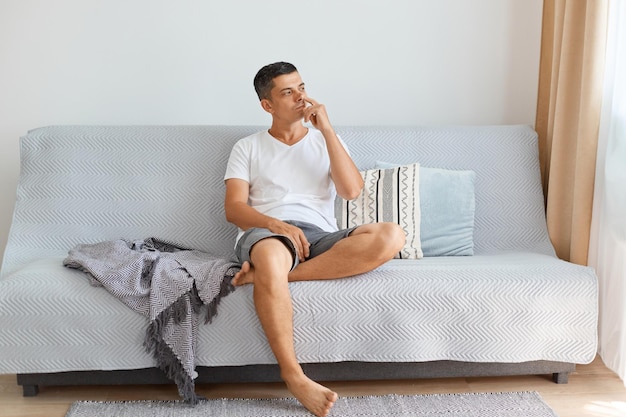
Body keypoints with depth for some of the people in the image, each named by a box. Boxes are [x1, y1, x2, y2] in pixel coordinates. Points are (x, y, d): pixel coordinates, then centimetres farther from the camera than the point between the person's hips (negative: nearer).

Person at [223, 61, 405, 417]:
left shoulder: (326, 141, 22)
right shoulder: (247, 148, 18)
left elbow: (352, 190, 3)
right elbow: (234, 208, 4)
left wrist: (326, 128, 0)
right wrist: (277, 224, -16)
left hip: (321, 238, 3)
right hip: (265, 233, -2)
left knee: (391, 236, -28)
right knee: (272, 254, -42)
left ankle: (266, 273, -30)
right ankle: (294, 375, -32)